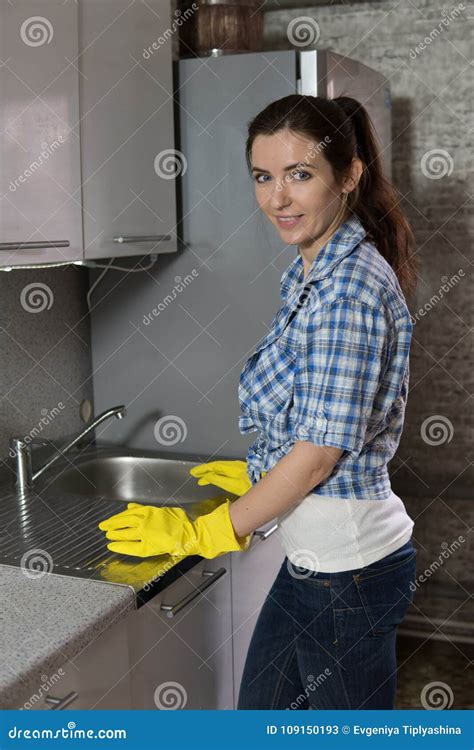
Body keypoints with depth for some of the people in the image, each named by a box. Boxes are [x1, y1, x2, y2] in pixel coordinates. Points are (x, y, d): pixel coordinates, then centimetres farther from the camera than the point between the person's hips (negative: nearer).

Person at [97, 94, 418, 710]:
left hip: (349, 569, -9)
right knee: (260, 712, 23)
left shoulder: (351, 287, -23)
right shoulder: (311, 273, 7)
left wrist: (203, 532, -13)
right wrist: (256, 474, 25)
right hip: (313, 560, 9)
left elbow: (319, 454, -22)